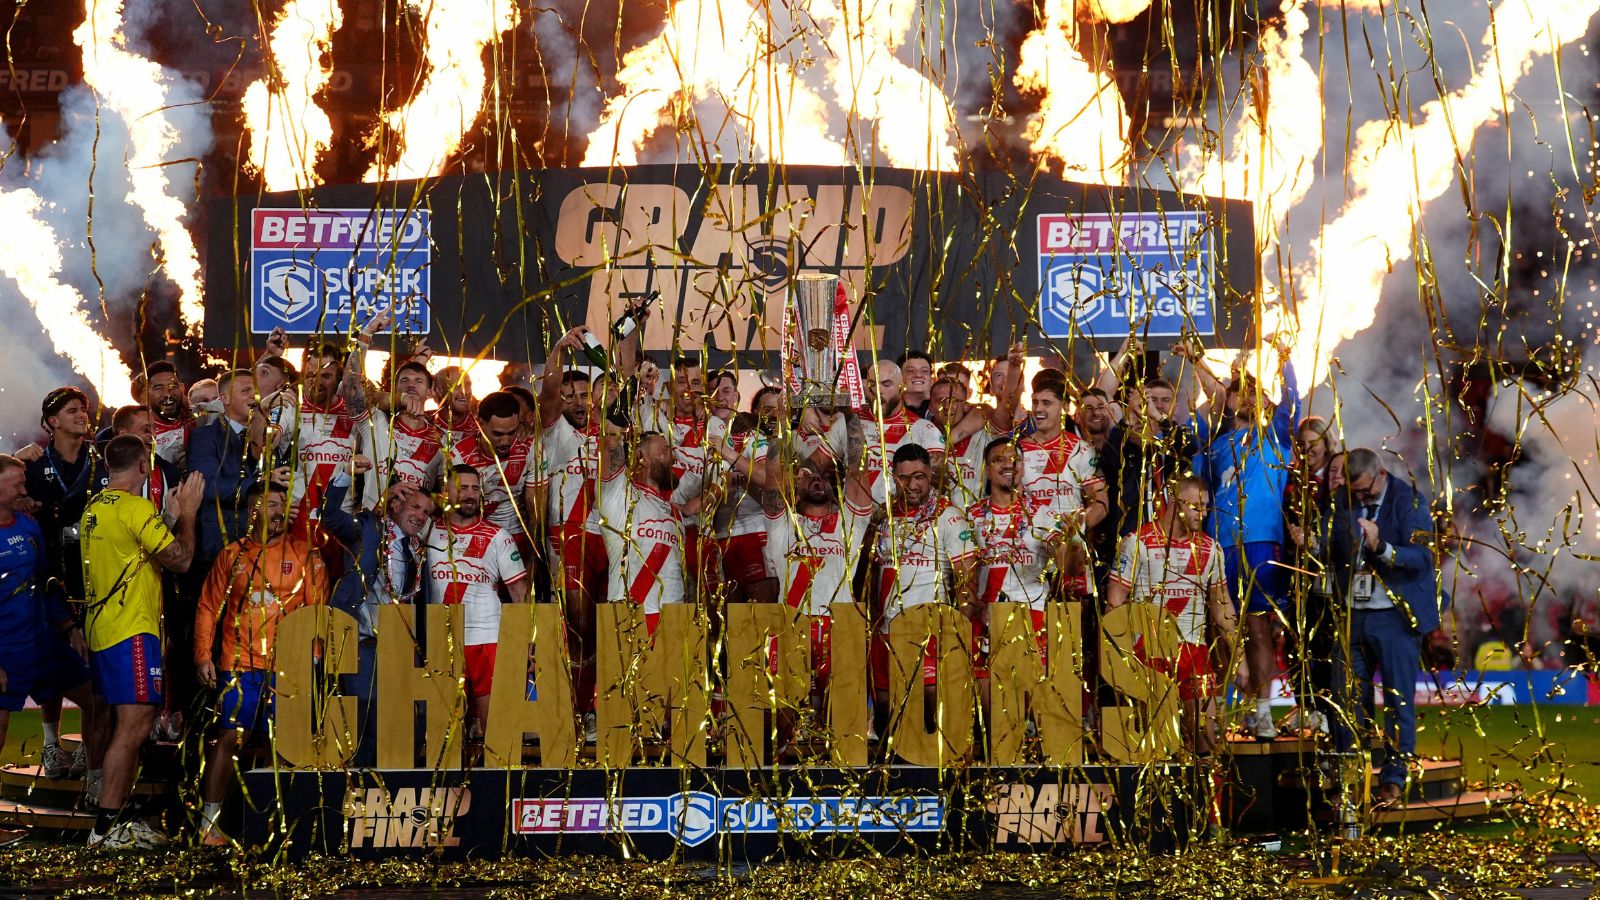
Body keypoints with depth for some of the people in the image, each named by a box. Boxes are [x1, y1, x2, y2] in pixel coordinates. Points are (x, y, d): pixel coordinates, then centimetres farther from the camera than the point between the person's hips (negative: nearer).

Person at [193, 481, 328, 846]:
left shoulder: (306, 555, 7)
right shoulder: (232, 555, 10)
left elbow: (318, 611, 3)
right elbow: (208, 608, 11)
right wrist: (203, 655, 3)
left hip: (288, 666, 0)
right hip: (239, 664, 0)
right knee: (230, 737, -5)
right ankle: (209, 822, 2)